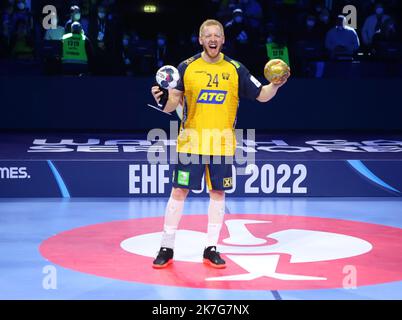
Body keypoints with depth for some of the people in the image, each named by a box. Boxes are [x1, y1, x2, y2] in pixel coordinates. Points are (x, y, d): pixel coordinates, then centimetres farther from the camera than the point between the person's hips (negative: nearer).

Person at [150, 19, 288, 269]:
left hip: (222, 144, 1)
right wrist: (163, 100, -21)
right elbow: (172, 104, 1)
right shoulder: (187, 67, 0)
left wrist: (276, 84, -12)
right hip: (191, 142, -1)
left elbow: (262, 95, 7)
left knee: (218, 194, 6)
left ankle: (211, 249, 16)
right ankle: (167, 248, 9)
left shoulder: (235, 69, 3)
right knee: (179, 192, -1)